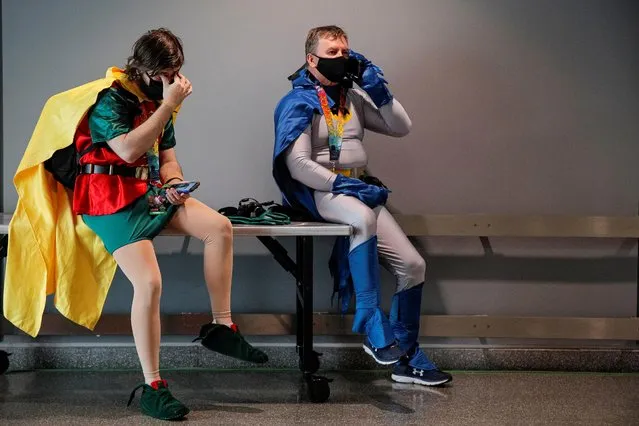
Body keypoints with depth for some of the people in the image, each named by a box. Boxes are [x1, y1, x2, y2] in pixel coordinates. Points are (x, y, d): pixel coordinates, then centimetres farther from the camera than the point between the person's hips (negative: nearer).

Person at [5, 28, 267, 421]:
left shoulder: (159, 99, 13)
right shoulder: (109, 98, -12)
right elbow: (128, 149, -26)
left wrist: (175, 184, -5)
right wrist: (168, 105, -24)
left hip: (150, 192, 8)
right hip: (112, 200, -8)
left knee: (220, 227, -10)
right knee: (150, 282, -23)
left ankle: (222, 326, 0)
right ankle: (151, 387, -14)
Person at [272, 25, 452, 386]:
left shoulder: (354, 98, 14)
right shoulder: (298, 103, -3)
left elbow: (401, 128, 11)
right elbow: (297, 164, -13)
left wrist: (378, 89, 0)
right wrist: (341, 184, -22)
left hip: (359, 189, 7)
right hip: (320, 192, -7)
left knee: (413, 265, -5)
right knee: (364, 218, -40)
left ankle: (407, 359, 8)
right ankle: (373, 328, -35)